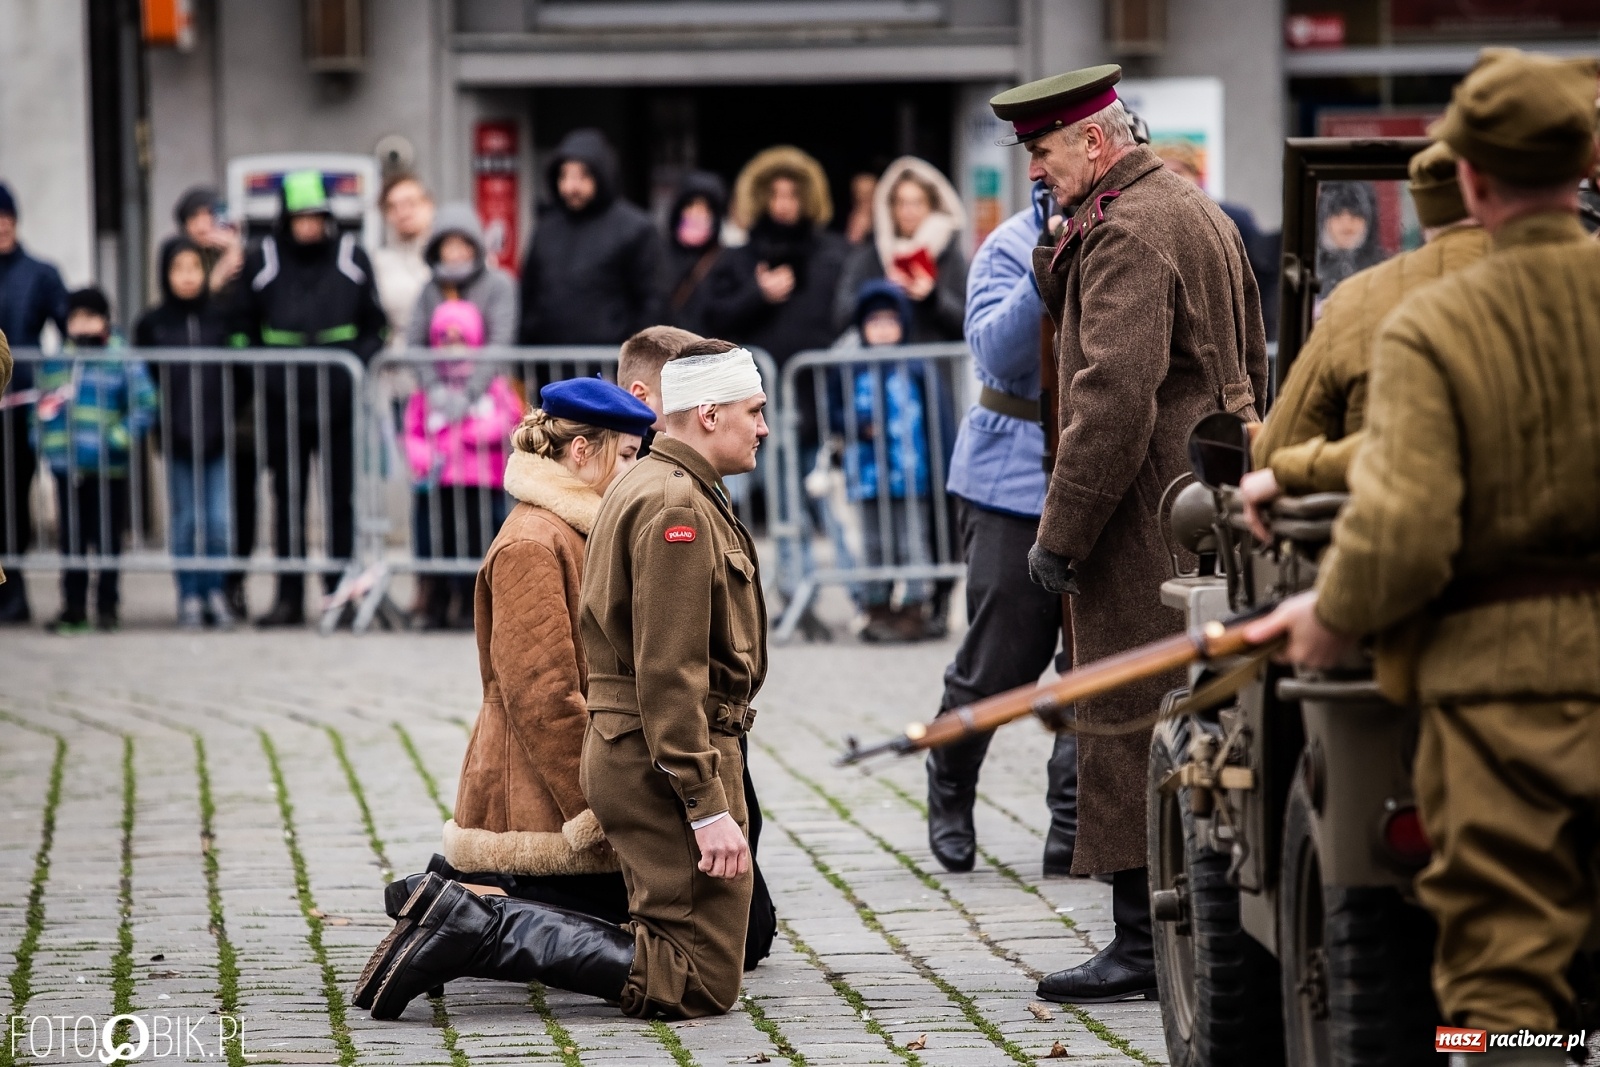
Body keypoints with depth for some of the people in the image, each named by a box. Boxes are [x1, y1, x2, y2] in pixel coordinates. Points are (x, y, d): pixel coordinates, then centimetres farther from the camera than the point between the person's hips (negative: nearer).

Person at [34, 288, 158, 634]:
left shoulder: (123, 361, -3)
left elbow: (145, 404, -8)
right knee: (71, 538, 8)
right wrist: (42, 441, 5)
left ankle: (107, 606, 9)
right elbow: (42, 407, 20)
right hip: (66, 468, 4)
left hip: (108, 470, -4)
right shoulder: (55, 363, 12)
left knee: (107, 538, 1)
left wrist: (121, 438, -16)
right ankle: (73, 607, 16)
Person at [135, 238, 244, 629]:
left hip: (219, 438, 0)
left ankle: (214, 592, 11)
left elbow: (243, 376, 9)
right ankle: (189, 598, 10)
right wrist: (158, 425, 0)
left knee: (220, 521, -2)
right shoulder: (152, 324, 3)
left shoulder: (222, 318, 4)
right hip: (177, 440, 0)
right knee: (187, 522, 3)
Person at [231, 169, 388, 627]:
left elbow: (375, 325, 11)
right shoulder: (262, 262, 5)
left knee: (340, 499, 3)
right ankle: (289, 598, 9)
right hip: (282, 400, 1)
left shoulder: (351, 258, 5)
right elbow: (243, 327, 12)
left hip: (340, 400, 0)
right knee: (288, 499, 4)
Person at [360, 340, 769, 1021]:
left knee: (664, 954, 13)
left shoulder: (647, 488, 19)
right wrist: (708, 807, -24)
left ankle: (462, 918, 5)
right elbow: (669, 677, -22)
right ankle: (473, 934, -15)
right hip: (673, 762, -11)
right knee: (701, 983, -10)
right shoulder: (677, 508, -15)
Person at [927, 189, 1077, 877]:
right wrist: (1051, 274, -27)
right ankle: (950, 789, 30)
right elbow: (997, 352, -17)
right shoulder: (1011, 249, -3)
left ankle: (1072, 836, 4)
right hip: (1017, 483, -3)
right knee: (1001, 661, 3)